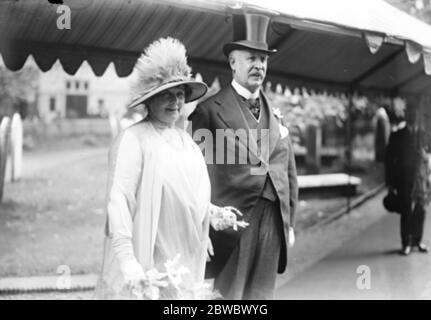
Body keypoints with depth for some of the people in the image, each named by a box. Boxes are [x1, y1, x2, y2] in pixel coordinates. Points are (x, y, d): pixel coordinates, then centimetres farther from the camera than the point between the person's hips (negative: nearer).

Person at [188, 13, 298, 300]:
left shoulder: (277, 113, 13)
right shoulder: (210, 110, -4)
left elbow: (289, 173, 16)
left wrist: (290, 223, 14)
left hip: (272, 222, 5)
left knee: (261, 294, 10)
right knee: (226, 294, 0)